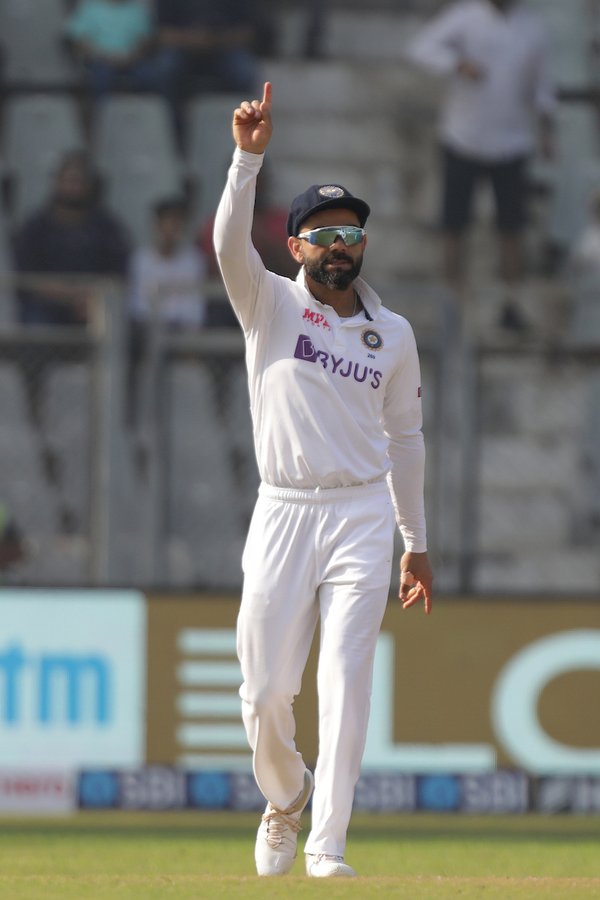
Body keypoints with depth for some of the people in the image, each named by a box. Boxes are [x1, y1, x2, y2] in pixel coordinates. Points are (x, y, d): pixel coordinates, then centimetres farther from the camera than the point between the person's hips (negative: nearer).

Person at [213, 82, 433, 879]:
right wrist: (250, 155, -29)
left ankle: (327, 844, -8)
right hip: (282, 514, -1)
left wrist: (415, 541, 15)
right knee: (266, 692, 0)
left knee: (346, 684, -9)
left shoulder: (393, 334, 10)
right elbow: (230, 243, -16)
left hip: (363, 516, 1)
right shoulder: (270, 305, 3)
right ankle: (285, 796, 29)